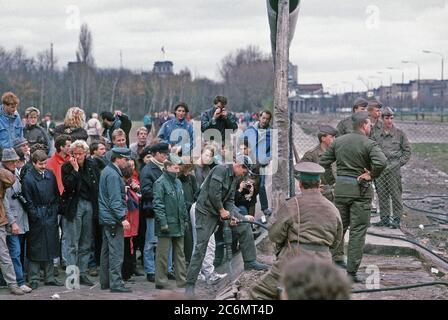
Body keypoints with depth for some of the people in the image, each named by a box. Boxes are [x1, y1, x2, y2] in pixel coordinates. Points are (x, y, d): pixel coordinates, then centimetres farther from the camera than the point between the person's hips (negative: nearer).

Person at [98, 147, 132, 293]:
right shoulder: (113, 175, -17)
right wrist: (122, 218, -22)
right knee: (116, 252, -9)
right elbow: (115, 200, -21)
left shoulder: (107, 171, 14)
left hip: (106, 218, 11)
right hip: (113, 219, -11)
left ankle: (105, 281, 21)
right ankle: (116, 283, -9)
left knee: (106, 251, 14)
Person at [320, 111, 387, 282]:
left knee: (339, 226, 21)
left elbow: (322, 162, 6)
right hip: (360, 190, -4)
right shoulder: (369, 144, -11)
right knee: (358, 231, 1)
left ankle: (337, 259, 24)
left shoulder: (338, 141, 5)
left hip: (340, 187, 5)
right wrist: (372, 175, -13)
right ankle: (351, 272, 1)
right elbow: (380, 162, -29)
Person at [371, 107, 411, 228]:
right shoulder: (377, 134, 8)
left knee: (395, 194, -1)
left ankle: (396, 219, 5)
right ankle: (384, 218, 16)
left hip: (394, 169, -3)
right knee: (382, 194, 7)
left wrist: (399, 163, -4)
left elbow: (407, 151, 6)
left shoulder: (399, 134, 2)